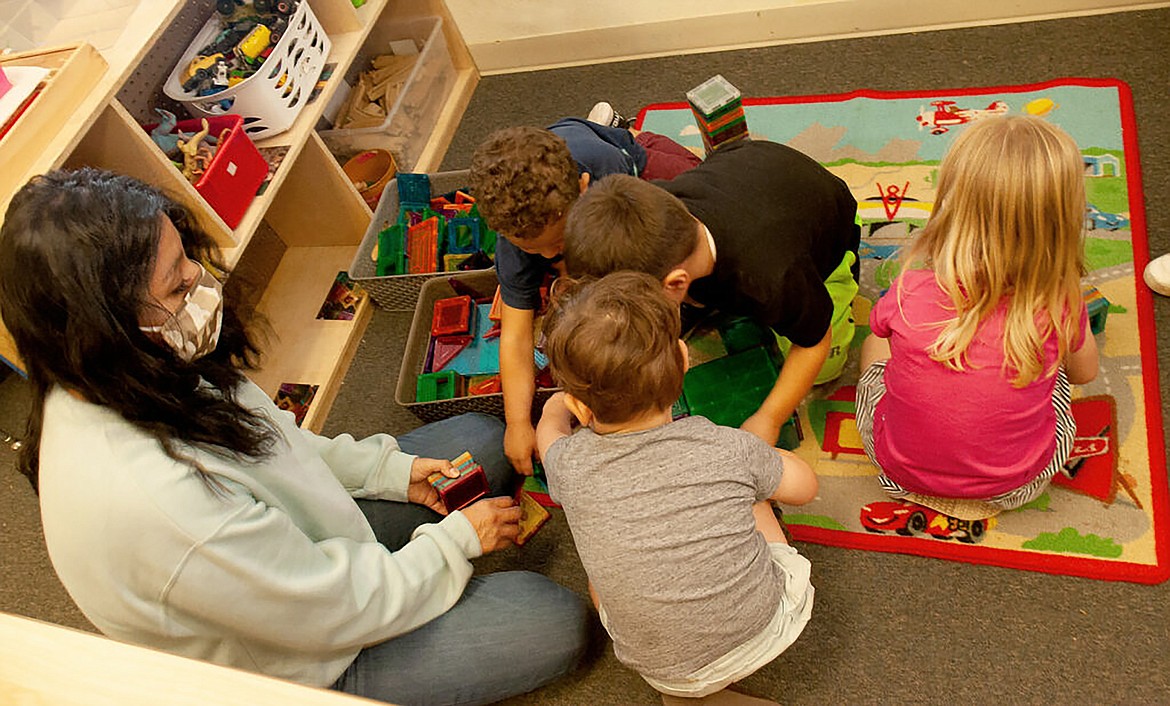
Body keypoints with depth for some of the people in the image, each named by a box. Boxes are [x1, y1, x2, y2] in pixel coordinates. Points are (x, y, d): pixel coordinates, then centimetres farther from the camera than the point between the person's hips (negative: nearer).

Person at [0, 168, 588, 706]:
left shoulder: (118, 379, -15)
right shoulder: (154, 504, -42)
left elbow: (262, 441, 4)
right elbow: (336, 610, -29)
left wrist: (390, 471, -2)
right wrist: (457, 538, -14)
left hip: (303, 540, 7)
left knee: (481, 441, 8)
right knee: (554, 620, -11)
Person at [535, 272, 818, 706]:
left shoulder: (572, 466, -18)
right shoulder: (728, 448, -18)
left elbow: (549, 427, 9)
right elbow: (804, 487, 3)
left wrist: (557, 406, 31)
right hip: (770, 630, 1)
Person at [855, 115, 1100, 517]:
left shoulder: (908, 294, -27)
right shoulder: (1060, 308, -23)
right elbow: (1085, 372, 1)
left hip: (902, 471, -1)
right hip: (1014, 486, 2)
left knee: (876, 345, 26)